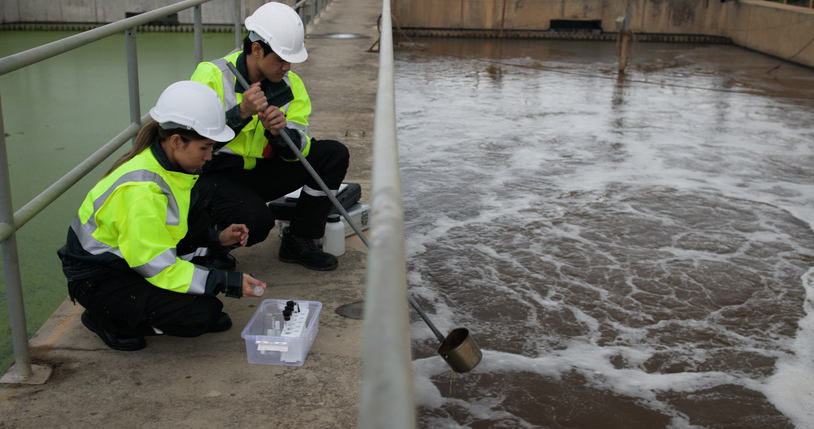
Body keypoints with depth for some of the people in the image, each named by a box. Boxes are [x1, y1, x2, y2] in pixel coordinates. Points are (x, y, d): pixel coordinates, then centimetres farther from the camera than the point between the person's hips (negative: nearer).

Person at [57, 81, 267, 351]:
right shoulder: (141, 192, -31)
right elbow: (158, 266, -27)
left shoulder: (165, 164, -3)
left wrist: (217, 238, -2)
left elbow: (166, 231, 13)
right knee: (202, 314, -22)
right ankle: (107, 317, -3)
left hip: (129, 256, 9)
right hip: (97, 279, -9)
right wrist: (227, 283, -25)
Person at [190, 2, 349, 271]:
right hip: (213, 176, -6)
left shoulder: (289, 84, -2)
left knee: (334, 154, -7)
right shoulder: (211, 77, -17)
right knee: (256, 220, -35)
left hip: (259, 172, 6)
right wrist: (241, 112, -36)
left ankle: (298, 242, 1)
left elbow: (298, 147, -8)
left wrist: (278, 131, -31)